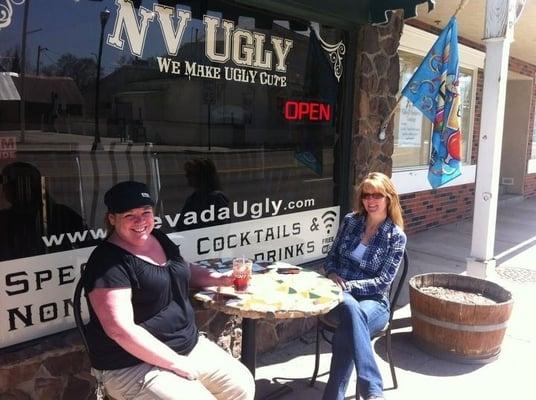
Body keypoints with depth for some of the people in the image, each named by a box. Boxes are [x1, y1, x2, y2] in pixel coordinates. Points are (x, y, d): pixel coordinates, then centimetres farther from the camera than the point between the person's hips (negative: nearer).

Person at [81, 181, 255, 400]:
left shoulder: (160, 239, 6)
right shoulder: (108, 262, -18)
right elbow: (120, 329, -23)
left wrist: (222, 279, 6)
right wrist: (178, 364, -20)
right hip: (134, 366, -7)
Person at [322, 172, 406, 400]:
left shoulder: (396, 236, -2)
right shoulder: (350, 221, 8)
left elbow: (382, 282, -8)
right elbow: (331, 257, 15)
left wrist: (347, 285, -18)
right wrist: (332, 275, -9)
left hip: (374, 301, -1)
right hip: (341, 296, 2)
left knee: (346, 331, -38)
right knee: (350, 308, -38)